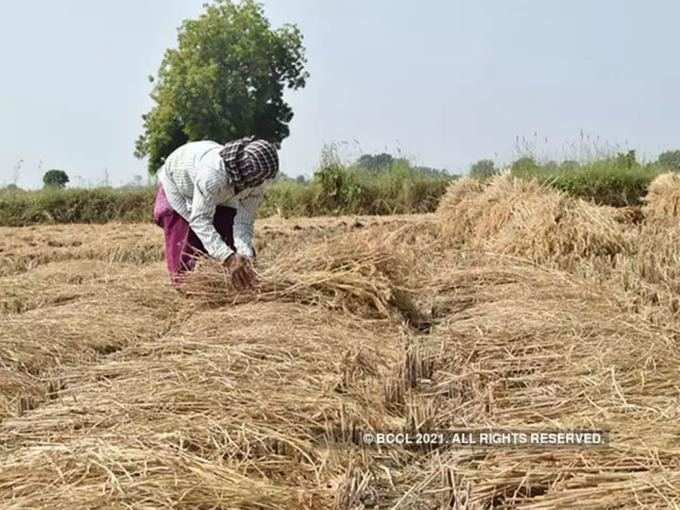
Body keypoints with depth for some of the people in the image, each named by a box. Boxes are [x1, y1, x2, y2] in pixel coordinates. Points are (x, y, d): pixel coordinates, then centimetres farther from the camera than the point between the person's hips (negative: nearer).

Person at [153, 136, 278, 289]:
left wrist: (245, 254, -44)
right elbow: (200, 220, -47)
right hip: (178, 186, -5)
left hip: (219, 195, 5)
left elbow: (244, 221, -25)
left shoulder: (257, 180, -30)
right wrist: (228, 258, -57)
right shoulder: (212, 173, -48)